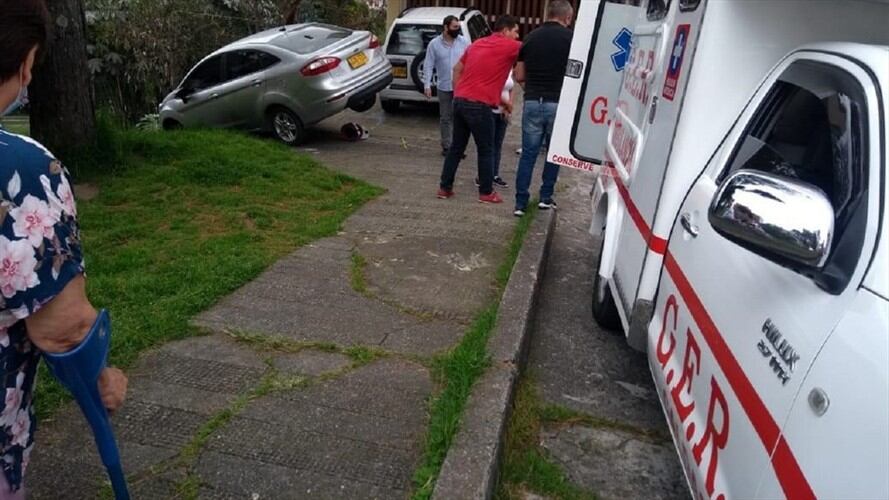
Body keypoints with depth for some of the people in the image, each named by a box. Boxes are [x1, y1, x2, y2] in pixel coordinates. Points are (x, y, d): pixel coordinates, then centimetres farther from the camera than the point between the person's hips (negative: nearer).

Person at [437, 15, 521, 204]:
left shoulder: (477, 44, 19)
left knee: (456, 147, 14)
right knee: (486, 151, 5)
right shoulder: (510, 46, -2)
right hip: (479, 105, -7)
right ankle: (486, 192, 13)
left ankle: (445, 187, 18)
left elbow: (457, 69, 23)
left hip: (460, 101, 7)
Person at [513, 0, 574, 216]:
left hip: (532, 102, 2)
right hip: (558, 103, -2)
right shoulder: (570, 37, -2)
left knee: (528, 153, 7)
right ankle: (546, 197, 20)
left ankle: (520, 202, 6)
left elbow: (519, 76, 11)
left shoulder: (531, 37, 8)